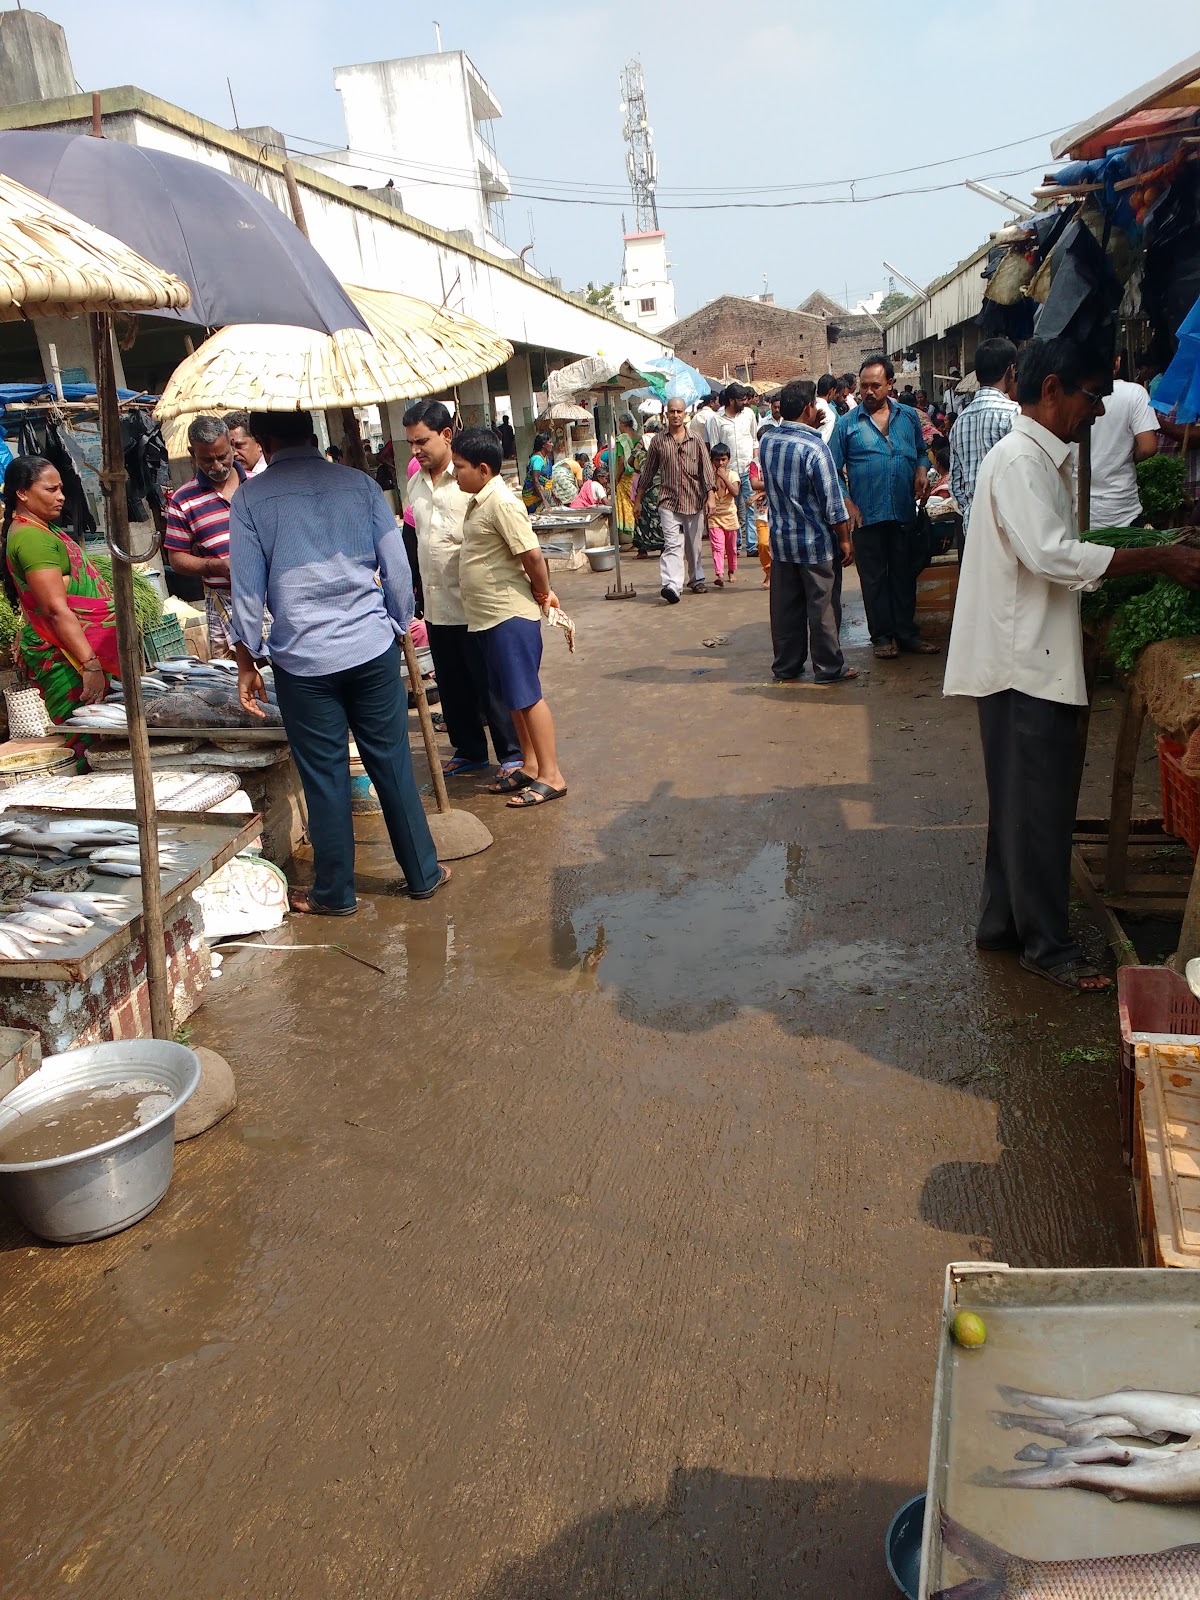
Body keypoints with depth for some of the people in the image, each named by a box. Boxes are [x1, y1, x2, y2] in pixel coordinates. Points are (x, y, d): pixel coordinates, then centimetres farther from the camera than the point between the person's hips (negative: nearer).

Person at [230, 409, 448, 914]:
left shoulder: (250, 498, -3)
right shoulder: (360, 484, 3)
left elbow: (247, 589, -2)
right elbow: (398, 569, 3)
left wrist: (246, 664, 7)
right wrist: (398, 628, 17)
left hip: (303, 658, -2)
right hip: (373, 648, 2)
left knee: (324, 777, 7)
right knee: (393, 764, 12)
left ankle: (334, 893, 21)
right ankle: (423, 873, 23)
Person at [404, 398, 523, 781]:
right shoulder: (416, 485, 11)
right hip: (436, 606, 7)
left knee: (491, 684, 2)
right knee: (452, 685, 15)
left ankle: (513, 754, 15)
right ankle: (469, 750, 29)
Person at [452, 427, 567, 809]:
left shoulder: (502, 503, -17)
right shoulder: (479, 502, 12)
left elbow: (532, 553, -21)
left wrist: (543, 594, -7)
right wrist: (542, 594, 13)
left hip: (511, 615, -10)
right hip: (488, 616, 10)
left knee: (527, 695, -4)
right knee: (512, 696, 15)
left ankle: (551, 776, 3)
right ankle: (530, 765, 25)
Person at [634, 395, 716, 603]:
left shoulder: (695, 441, 7)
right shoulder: (658, 441, 6)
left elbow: (706, 469, 3)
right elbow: (648, 472, 11)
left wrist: (711, 496, -9)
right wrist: (638, 500, 11)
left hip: (694, 501, 2)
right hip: (669, 502, -2)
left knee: (694, 545, 11)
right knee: (673, 544, -16)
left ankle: (696, 580, 31)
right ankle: (672, 586, -27)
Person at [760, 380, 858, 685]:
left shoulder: (767, 442, 1)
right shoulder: (814, 447, -18)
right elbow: (832, 501, -16)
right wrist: (845, 540, -6)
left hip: (780, 541, 6)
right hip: (817, 544, -6)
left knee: (785, 607, 12)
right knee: (823, 607, 4)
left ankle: (786, 666, 21)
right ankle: (829, 668, 13)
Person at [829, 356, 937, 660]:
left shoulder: (909, 416, 8)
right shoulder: (847, 423, 0)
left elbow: (921, 452, 19)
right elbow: (833, 470, 1)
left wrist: (922, 471, -3)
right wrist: (847, 504, -8)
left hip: (904, 512, 2)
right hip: (866, 515, -2)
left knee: (904, 575, 8)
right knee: (874, 578, 4)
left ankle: (907, 632, 18)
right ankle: (882, 636, 13)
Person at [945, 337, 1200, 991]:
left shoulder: (1043, 458, 19)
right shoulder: (1019, 459, -14)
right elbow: (1051, 554, -26)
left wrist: (1084, 628, 16)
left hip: (1036, 657, 10)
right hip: (1024, 664, -10)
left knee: (1023, 804, 15)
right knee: (1039, 806, -2)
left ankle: (1003, 922, 25)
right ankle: (1047, 943, 8)